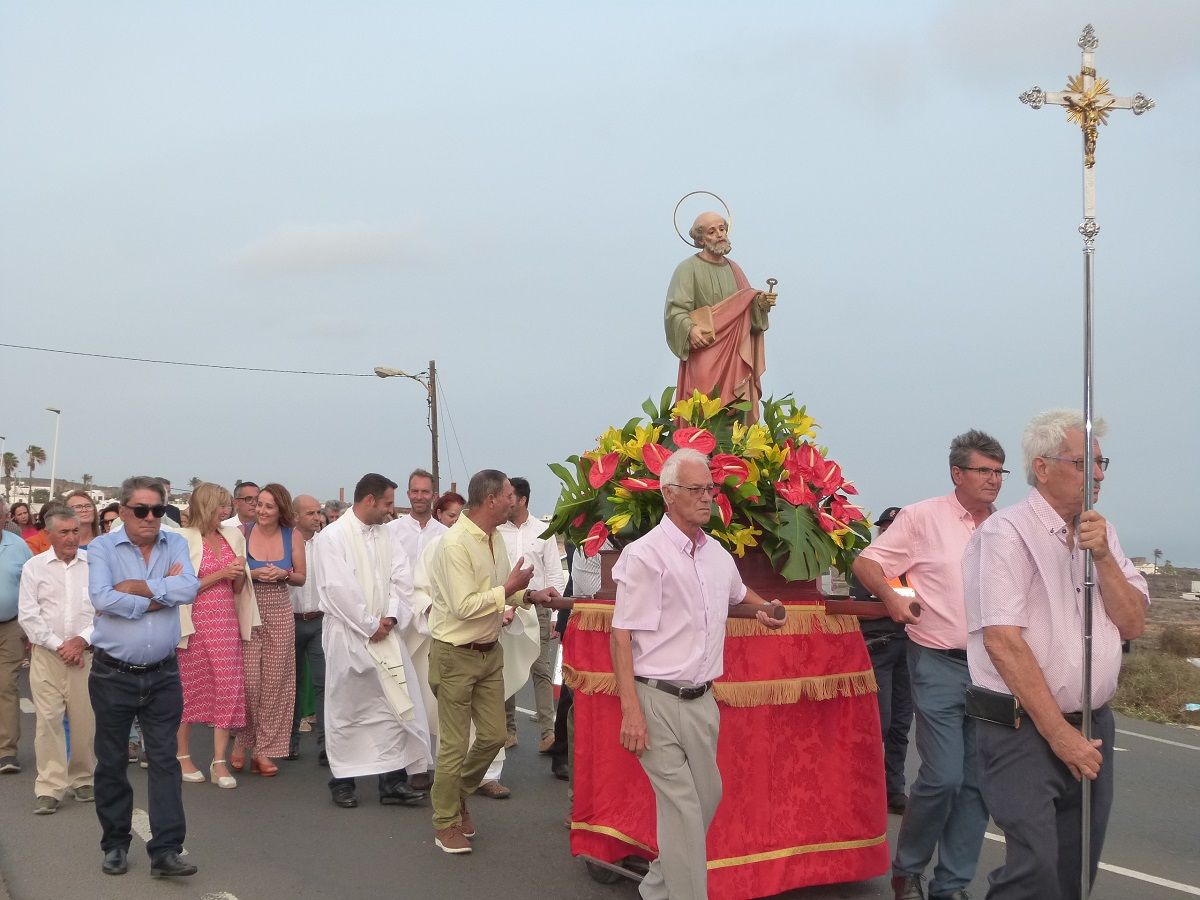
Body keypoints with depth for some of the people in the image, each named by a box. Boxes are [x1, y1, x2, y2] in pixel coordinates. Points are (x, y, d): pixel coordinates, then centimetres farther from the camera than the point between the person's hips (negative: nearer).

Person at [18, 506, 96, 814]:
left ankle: (82, 780, 18)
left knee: (85, 720, 2)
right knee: (48, 720, -5)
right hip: (47, 654, 0)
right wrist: (59, 645, -6)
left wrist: (82, 640, -8)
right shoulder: (34, 567, 4)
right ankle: (49, 789, -2)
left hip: (86, 653, 0)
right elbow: (29, 616, 1)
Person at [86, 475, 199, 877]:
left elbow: (189, 588, -14)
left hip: (163, 674, 1)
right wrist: (162, 592, -15)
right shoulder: (102, 547, -4)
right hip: (112, 675, -1)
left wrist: (137, 586, -16)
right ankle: (115, 844, 25)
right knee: (111, 762, 10)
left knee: (164, 760, 0)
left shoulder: (175, 544, 3)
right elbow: (102, 599, -21)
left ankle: (166, 850, 2)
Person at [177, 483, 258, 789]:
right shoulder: (184, 539, -5)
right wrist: (221, 574, -14)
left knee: (228, 687, -2)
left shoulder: (233, 536, 11)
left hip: (226, 621, 4)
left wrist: (239, 574, -4)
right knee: (189, 688, 5)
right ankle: (182, 755, 20)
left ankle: (220, 761, 2)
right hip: (195, 622, -4)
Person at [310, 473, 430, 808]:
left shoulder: (385, 536, 11)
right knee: (346, 708, 3)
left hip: (385, 634, 6)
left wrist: (391, 617, -9)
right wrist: (370, 626, -13)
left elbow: (401, 579, 6)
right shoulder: (332, 537, -9)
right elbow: (338, 588, -16)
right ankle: (342, 781, 17)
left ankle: (392, 780, 9)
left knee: (396, 705, 2)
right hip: (348, 636, -6)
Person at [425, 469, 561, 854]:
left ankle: (458, 796, 35)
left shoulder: (494, 539, 7)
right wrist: (509, 588, -19)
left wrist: (529, 596, 3)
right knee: (454, 745, 1)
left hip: (490, 651, 8)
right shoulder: (455, 544, -21)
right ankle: (446, 823, 17)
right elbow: (465, 606, -25)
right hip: (456, 656, -8)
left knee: (493, 735, 12)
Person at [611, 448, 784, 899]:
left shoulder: (718, 554, 10)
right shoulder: (645, 554, -12)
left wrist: (763, 606, 15)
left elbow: (737, 591, 35)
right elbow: (621, 637, -14)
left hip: (702, 699, 7)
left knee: (707, 797, 13)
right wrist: (631, 712, -20)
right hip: (658, 699, -7)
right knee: (682, 809, -7)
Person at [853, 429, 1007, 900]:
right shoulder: (923, 517, -5)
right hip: (940, 666, -5)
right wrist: (892, 597, -18)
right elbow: (865, 563, -3)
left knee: (977, 782, 7)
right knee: (943, 777, -8)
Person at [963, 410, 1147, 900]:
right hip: (1024, 731, -7)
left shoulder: (1101, 533, 12)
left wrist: (1103, 556, -10)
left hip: (1091, 728, 7)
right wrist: (1059, 734, -16)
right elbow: (1003, 640, -18)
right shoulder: (1007, 533, -11)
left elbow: (1133, 624, 6)